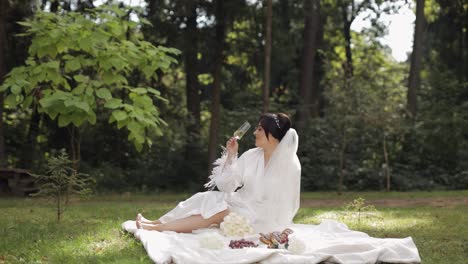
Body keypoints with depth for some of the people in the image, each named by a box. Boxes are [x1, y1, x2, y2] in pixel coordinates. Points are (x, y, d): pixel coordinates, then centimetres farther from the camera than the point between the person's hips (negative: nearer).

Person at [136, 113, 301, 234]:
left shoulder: (289, 163, -14)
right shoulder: (251, 156, 3)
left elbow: (284, 202, -15)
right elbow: (226, 186, 2)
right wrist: (231, 156, -9)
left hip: (264, 219, -6)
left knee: (217, 213, -24)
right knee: (208, 200, -15)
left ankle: (157, 228, -25)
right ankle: (155, 223, -15)